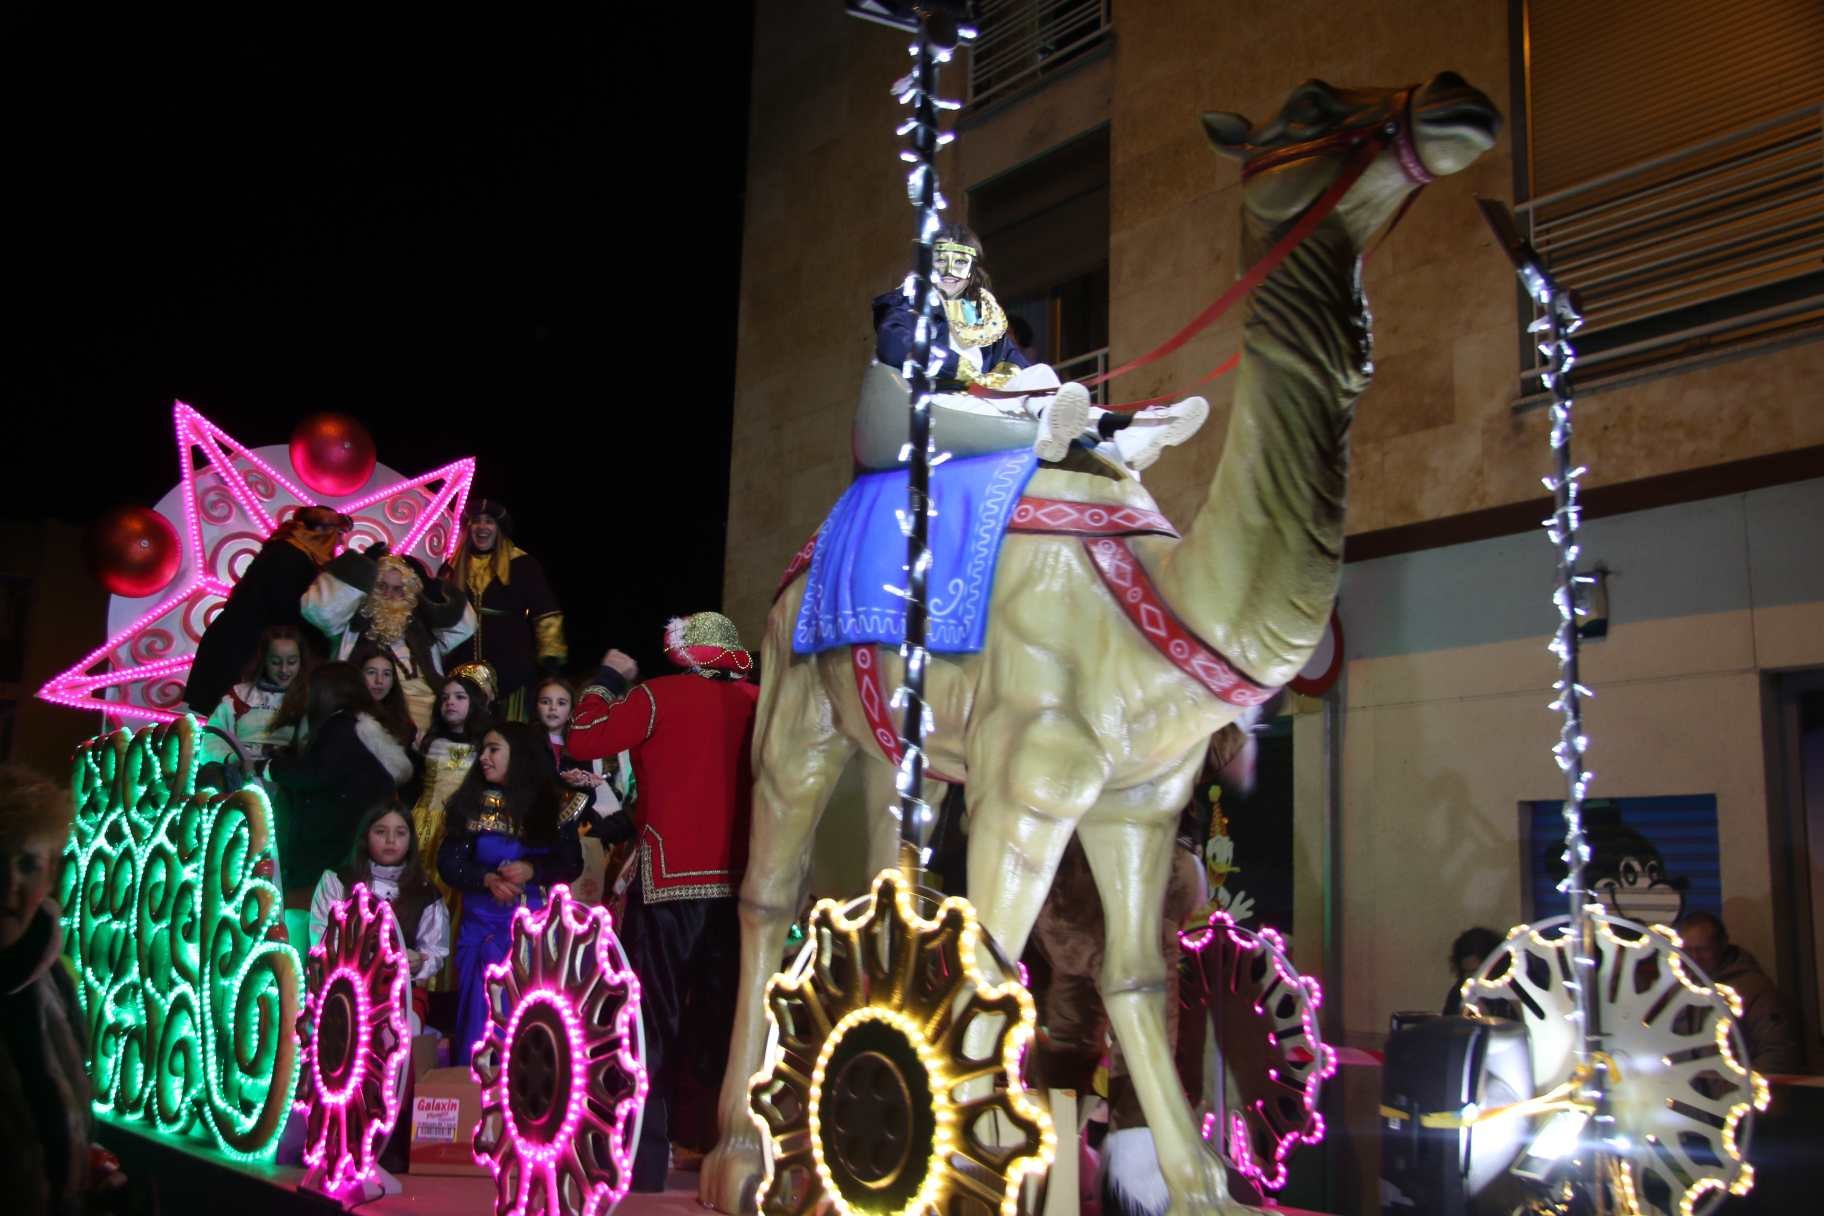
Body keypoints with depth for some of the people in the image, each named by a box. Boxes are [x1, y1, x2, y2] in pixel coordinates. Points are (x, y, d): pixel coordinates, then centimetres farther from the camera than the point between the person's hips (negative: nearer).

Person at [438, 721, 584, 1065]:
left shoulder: (553, 805, 1)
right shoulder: (471, 804, 5)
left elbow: (571, 864, -1)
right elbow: (448, 862, -2)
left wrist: (533, 871, -19)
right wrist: (488, 879, -18)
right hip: (483, 924, 1)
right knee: (483, 1014, 2)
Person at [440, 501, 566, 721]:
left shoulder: (522, 564, 2)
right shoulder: (453, 567, 13)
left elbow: (546, 614, -1)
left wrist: (551, 654, -8)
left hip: (511, 664, -3)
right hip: (463, 664, 4)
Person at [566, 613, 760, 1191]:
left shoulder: (659, 697, -5)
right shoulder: (759, 705, 7)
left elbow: (584, 740, -3)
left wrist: (607, 680, 10)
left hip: (670, 882, -4)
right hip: (739, 884, 4)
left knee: (652, 1028, 2)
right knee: (726, 1026, 11)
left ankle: (643, 1166, 2)